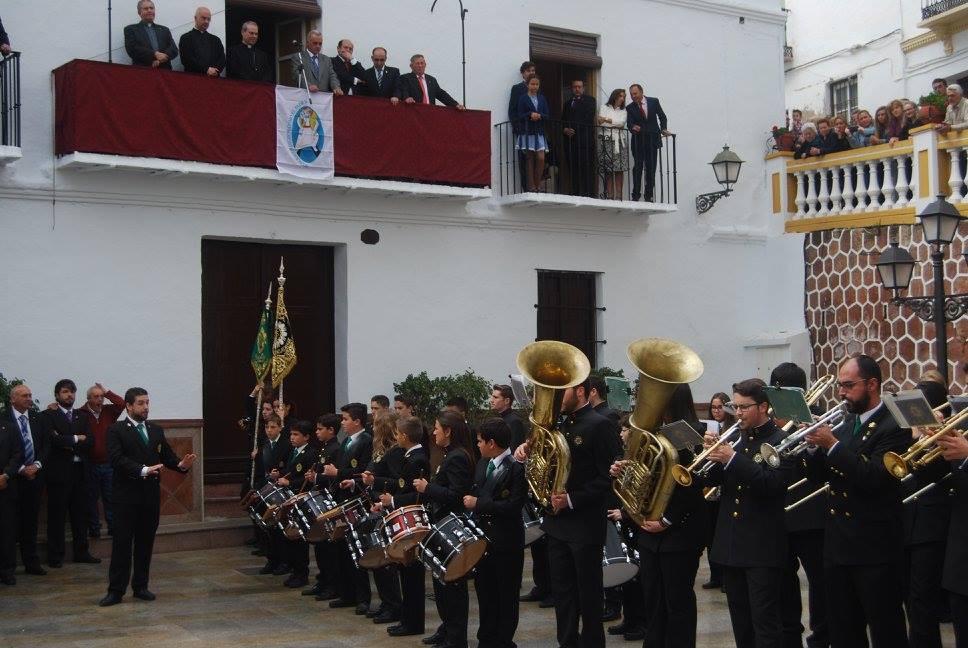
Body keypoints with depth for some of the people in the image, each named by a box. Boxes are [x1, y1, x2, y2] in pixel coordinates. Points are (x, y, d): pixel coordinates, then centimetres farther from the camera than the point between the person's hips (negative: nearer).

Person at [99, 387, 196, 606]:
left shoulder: (156, 430, 14)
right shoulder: (116, 430, -3)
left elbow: (167, 456, 9)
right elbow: (117, 459, -17)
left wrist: (181, 464, -13)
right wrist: (143, 470, -28)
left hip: (151, 495, 5)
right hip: (126, 496, -5)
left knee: (145, 542, 9)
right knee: (122, 543, -3)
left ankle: (141, 586, 18)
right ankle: (116, 590, 1)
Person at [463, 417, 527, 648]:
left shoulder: (517, 467, -16)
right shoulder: (482, 464, 9)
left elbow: (513, 506, -22)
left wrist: (478, 504, -19)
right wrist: (471, 502, -1)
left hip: (506, 542, -7)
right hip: (483, 536, 7)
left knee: (506, 594, 5)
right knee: (484, 590, 14)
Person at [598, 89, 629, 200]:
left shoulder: (623, 111, 16)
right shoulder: (605, 108, 10)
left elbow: (622, 122, -3)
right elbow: (601, 123, -4)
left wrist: (607, 120, -6)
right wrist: (616, 124, -2)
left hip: (619, 142, 2)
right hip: (606, 140, -2)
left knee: (620, 170, -3)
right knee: (607, 170, -5)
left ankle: (618, 196, -2)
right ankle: (609, 196, -4)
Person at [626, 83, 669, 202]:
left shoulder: (654, 102, 2)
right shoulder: (630, 108, 1)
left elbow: (662, 116, 10)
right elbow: (629, 123, -9)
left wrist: (663, 129, -2)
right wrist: (633, 127, -31)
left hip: (652, 140, 1)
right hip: (638, 141, -1)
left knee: (651, 168, 3)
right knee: (638, 167, -4)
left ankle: (648, 196, 9)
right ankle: (635, 195, 0)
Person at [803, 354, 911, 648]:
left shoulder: (893, 426, -11)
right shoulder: (845, 424, 12)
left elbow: (873, 478, -23)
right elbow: (819, 474, 12)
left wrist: (832, 445, -23)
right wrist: (810, 444, -5)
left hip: (875, 546, -8)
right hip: (838, 544, 8)